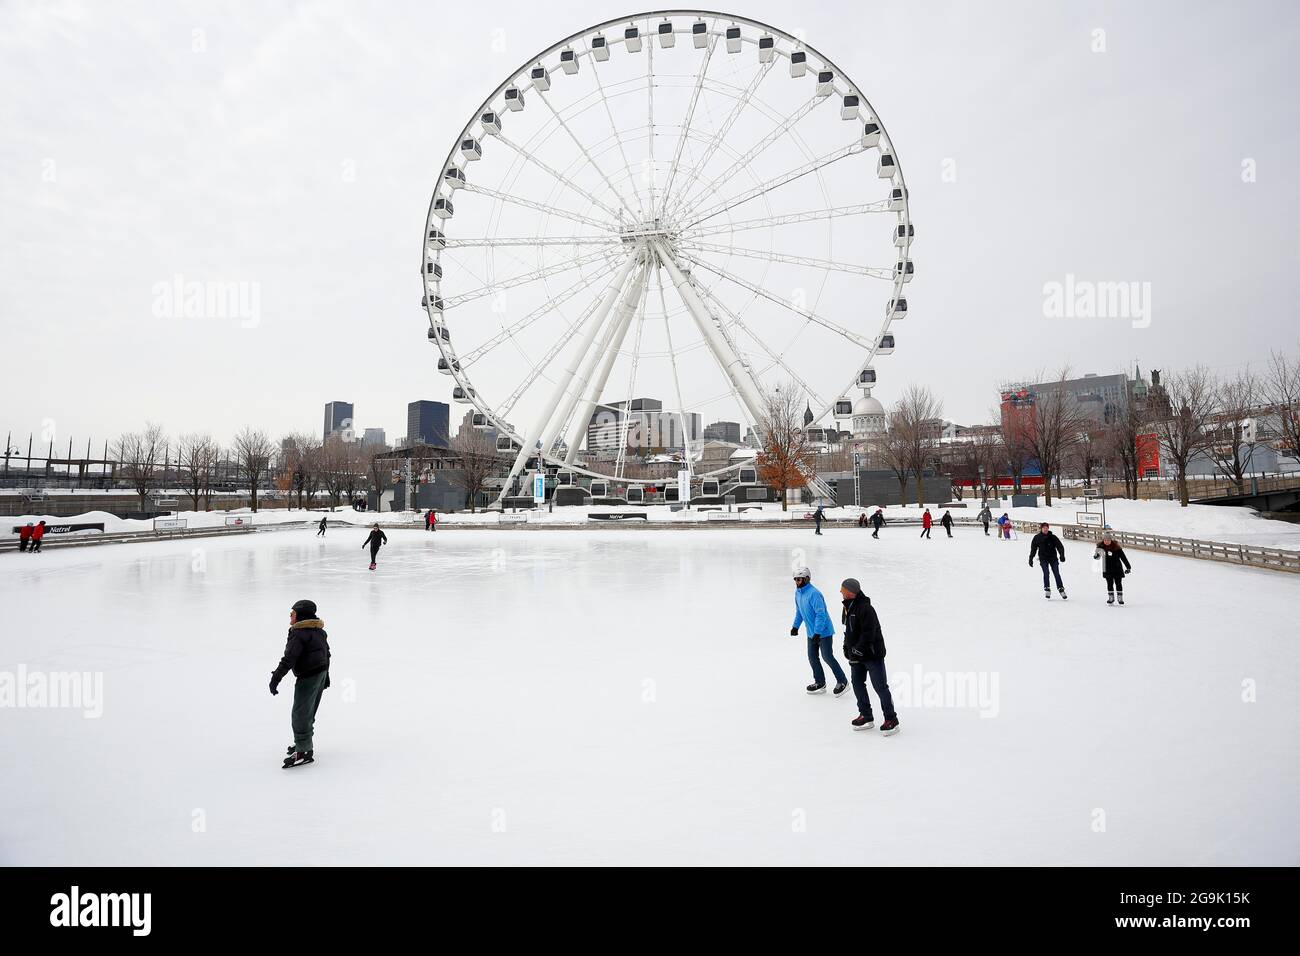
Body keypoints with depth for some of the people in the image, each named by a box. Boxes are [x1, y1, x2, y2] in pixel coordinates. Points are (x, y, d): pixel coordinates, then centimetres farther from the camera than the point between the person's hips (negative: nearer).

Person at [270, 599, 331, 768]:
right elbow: (326, 653, 19)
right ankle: (305, 743, 33)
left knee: (300, 714, -4)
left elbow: (289, 659, -23)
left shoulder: (298, 633, -17)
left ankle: (304, 752, -2)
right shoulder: (320, 631, 11)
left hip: (308, 678, -10)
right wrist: (325, 675, 28)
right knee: (309, 713, 21)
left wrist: (276, 677, -18)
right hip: (321, 674, 10)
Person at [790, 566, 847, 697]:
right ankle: (820, 683, 23)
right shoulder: (798, 592, 4)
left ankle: (842, 682, 14)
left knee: (828, 657, -1)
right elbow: (799, 611, 18)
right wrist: (796, 626, 18)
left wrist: (817, 632, -28)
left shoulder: (813, 594, -24)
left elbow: (821, 614, -26)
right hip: (811, 632, 8)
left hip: (823, 631, -8)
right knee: (812, 657, 10)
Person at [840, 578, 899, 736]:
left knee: (880, 687, -2)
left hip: (873, 654, -9)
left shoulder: (865, 608, -22)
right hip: (856, 656, 9)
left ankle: (891, 720, 10)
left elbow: (868, 634, -26)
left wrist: (857, 651, -23)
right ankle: (866, 717, 26)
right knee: (857, 684, 13)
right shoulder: (848, 607, 9)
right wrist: (847, 649, 13)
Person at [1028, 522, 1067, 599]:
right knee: (1046, 573, -14)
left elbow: (1060, 546, -9)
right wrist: (1031, 559, 4)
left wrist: (1062, 555, -25)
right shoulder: (1037, 538, -3)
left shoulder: (1053, 537, -5)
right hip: (1043, 558, 0)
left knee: (1056, 573, -4)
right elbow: (1033, 549, 5)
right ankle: (1047, 590, -3)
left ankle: (1061, 590, 5)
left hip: (1053, 558, 0)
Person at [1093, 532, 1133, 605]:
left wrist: (1128, 567, -5)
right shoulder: (1101, 546, -6)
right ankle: (1111, 597, 12)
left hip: (1117, 568, -1)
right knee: (1109, 584, 4)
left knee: (1118, 583, 4)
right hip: (1107, 569, 1)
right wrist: (1096, 555, -24)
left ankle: (1120, 598, 14)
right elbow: (1097, 557, 1)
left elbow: (1123, 557, -6)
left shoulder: (1116, 546, -11)